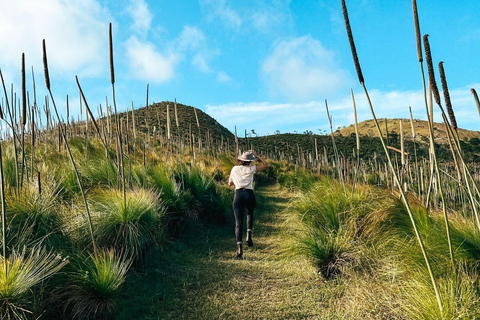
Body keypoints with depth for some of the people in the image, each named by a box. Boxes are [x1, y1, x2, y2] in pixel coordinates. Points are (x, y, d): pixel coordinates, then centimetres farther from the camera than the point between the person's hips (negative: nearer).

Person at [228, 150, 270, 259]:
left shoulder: (234, 169, 13)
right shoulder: (251, 169, 5)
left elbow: (230, 183, 26)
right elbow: (267, 165, 13)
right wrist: (256, 155, 15)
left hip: (238, 195, 1)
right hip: (249, 195, -1)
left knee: (238, 223, -2)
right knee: (250, 213, 31)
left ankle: (239, 246, -21)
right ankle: (249, 236, 13)